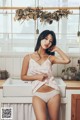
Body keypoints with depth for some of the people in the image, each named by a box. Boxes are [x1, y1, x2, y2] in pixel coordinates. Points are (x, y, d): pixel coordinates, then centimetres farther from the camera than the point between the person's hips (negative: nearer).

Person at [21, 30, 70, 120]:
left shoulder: (50, 58, 6)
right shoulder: (28, 57, 3)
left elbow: (67, 60, -9)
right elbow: (23, 77, 5)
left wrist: (56, 49, 1)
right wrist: (37, 77, -10)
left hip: (53, 93, 2)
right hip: (38, 95, -2)